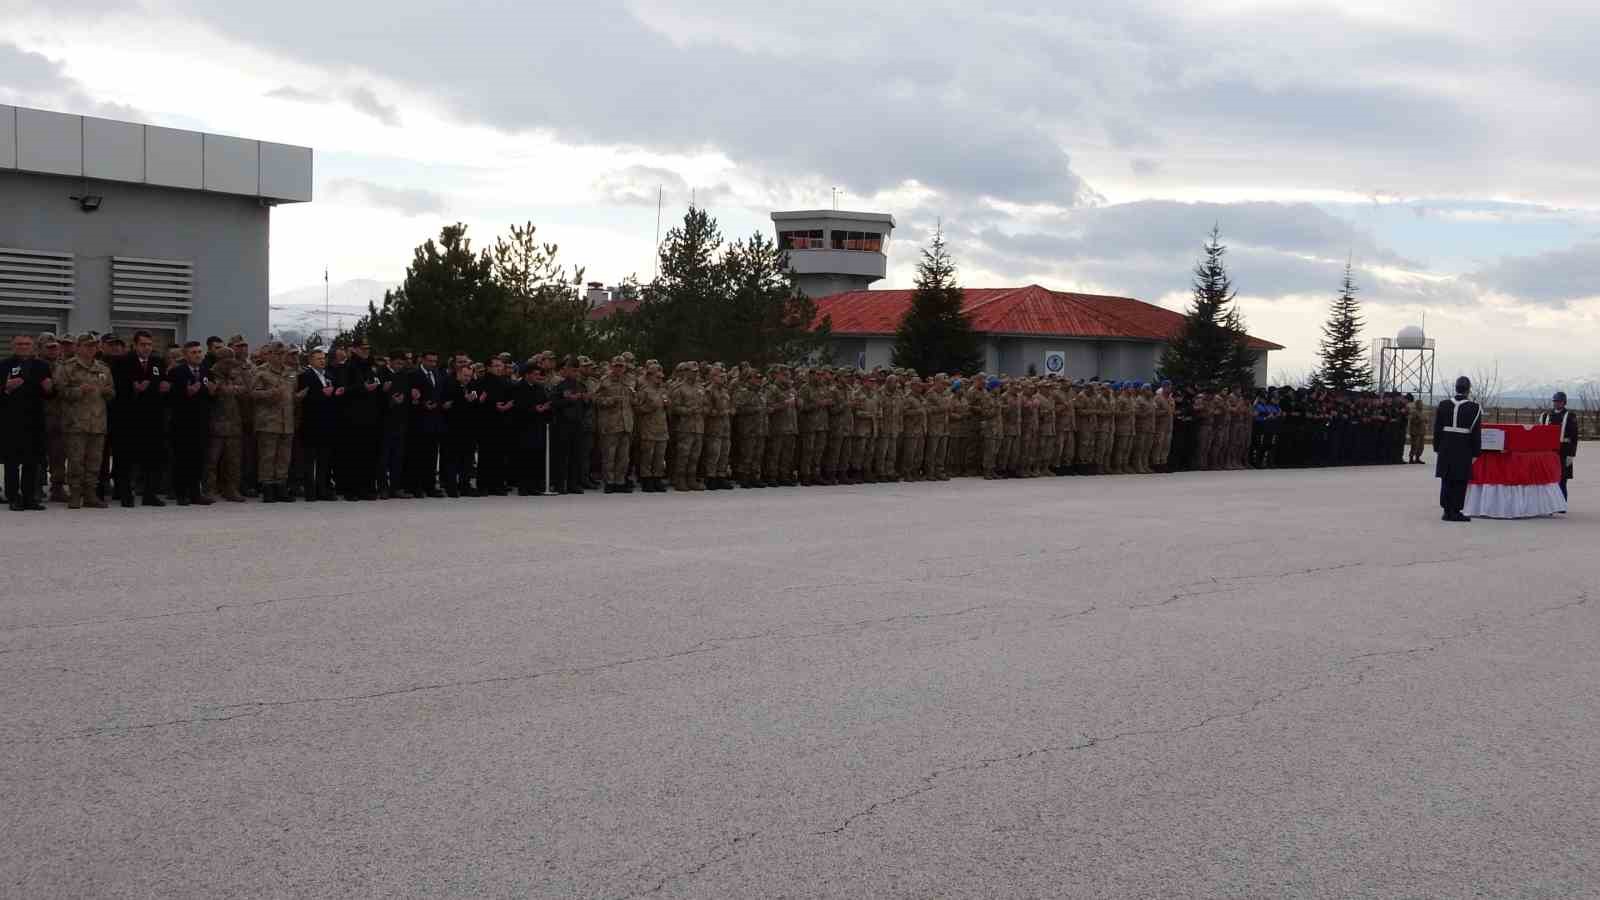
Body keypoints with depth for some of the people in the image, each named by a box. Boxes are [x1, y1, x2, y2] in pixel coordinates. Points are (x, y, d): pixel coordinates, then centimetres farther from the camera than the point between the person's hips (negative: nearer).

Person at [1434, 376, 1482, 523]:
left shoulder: (1443, 405, 1)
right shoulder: (1473, 408, -7)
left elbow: (1437, 428, 4)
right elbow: (1476, 433, -6)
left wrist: (1437, 448, 12)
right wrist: (1475, 453, 1)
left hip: (1446, 448, 3)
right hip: (1464, 450, -3)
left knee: (1446, 480, 9)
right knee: (1460, 481, 2)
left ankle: (1447, 511, 12)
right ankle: (1455, 512, 2)